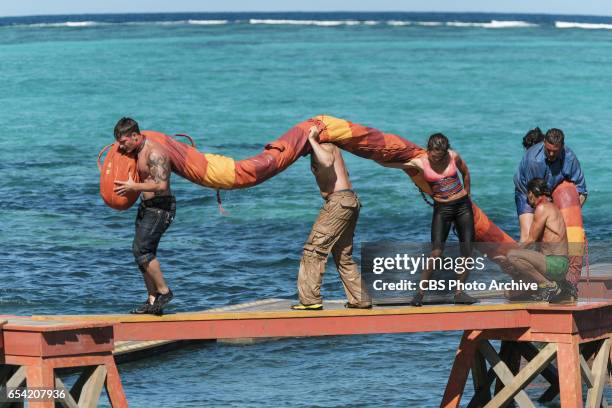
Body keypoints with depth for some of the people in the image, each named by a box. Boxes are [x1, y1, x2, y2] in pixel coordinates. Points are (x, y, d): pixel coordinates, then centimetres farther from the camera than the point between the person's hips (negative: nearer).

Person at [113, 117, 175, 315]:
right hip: (146, 207, 10)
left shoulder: (154, 153, -20)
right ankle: (152, 301, 10)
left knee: (141, 249, -15)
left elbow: (161, 185, -30)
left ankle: (163, 291, -5)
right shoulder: (136, 152, 11)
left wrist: (133, 187, -24)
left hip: (160, 207, -10)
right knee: (144, 253, 7)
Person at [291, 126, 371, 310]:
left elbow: (327, 161, -28)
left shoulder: (323, 147, -5)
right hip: (350, 200, 10)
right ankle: (360, 299, 14)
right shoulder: (329, 147, 23)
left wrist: (312, 140, -18)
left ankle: (310, 299, -11)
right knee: (344, 257, 15)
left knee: (314, 249, -8)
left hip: (338, 200, -10)